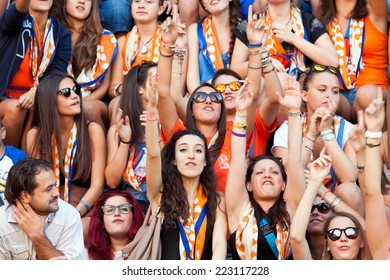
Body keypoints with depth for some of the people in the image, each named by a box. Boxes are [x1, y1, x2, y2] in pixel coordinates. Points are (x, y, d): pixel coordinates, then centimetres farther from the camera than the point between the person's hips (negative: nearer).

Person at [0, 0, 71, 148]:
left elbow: (58, 74, -6)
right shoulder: (15, 21, -3)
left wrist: (36, 92, -27)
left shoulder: (61, 33, 5)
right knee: (14, 109, -33)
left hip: (37, 97, 2)